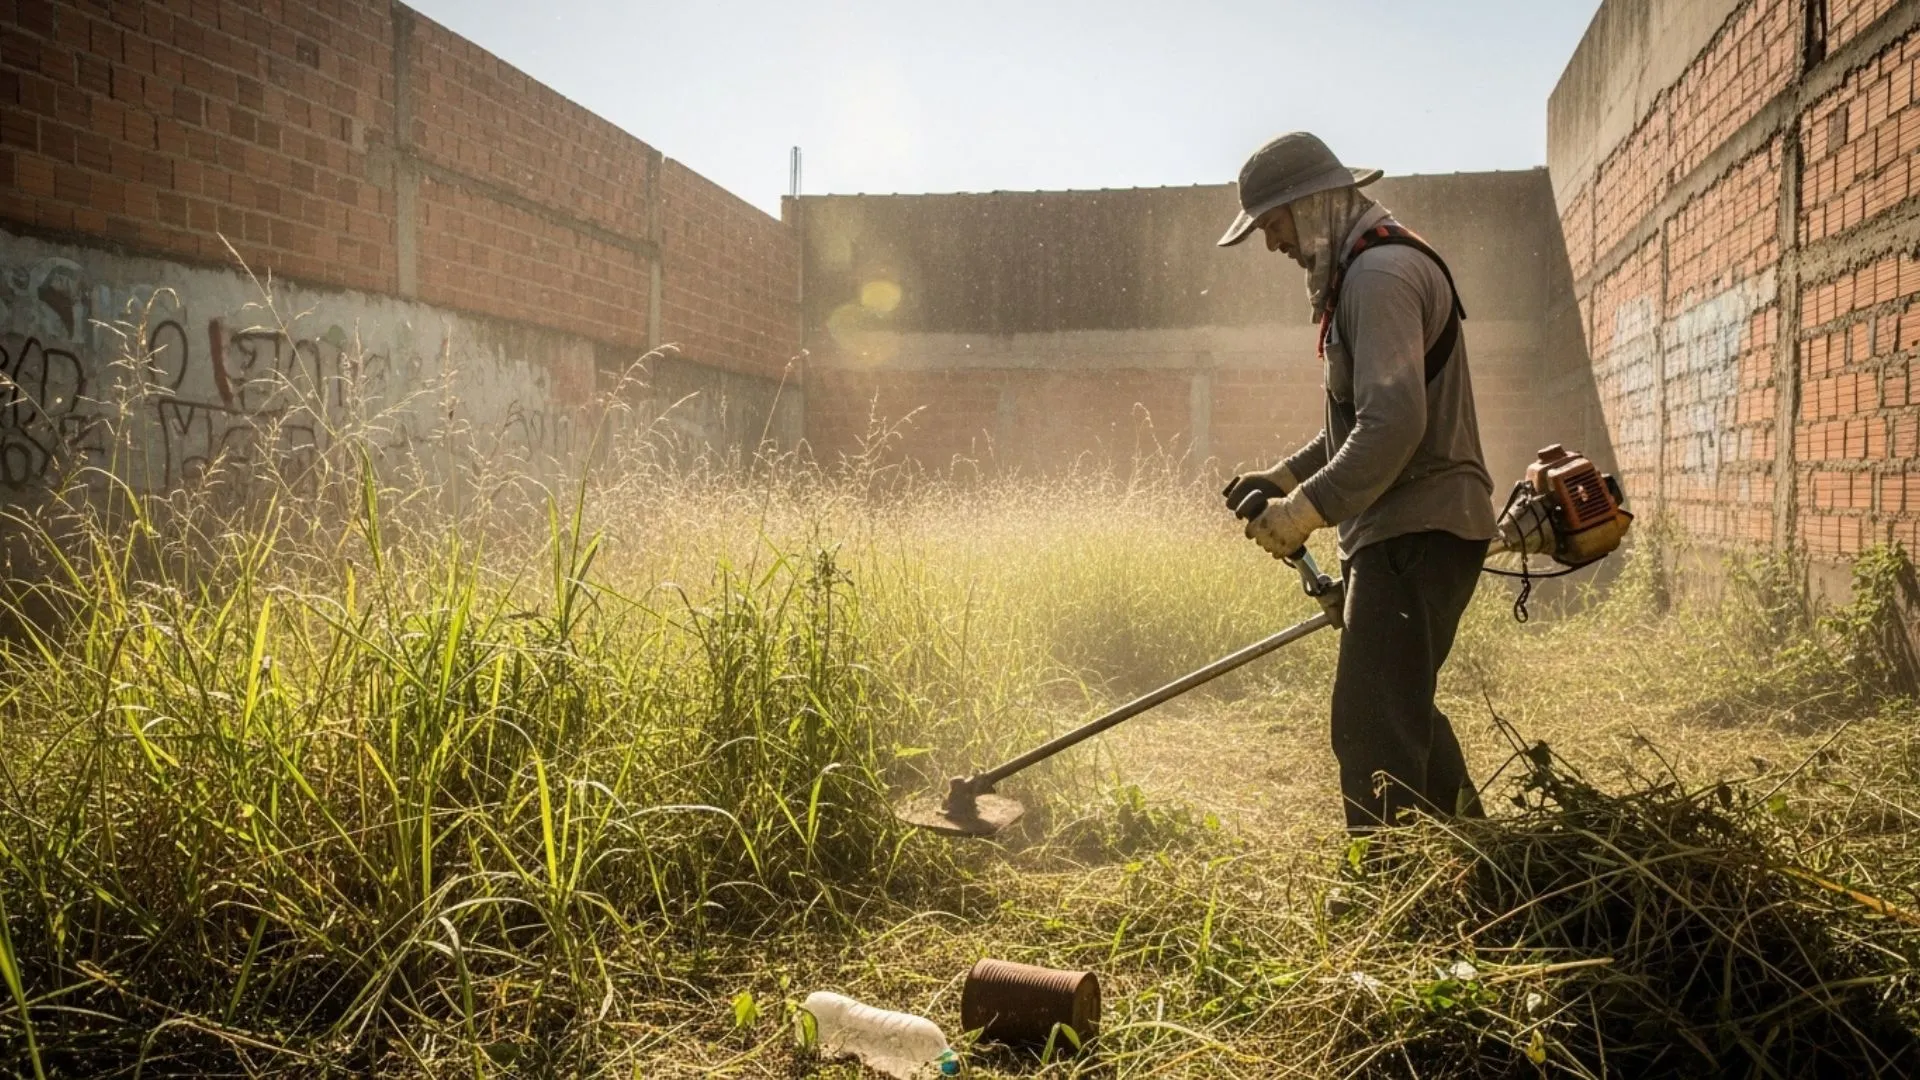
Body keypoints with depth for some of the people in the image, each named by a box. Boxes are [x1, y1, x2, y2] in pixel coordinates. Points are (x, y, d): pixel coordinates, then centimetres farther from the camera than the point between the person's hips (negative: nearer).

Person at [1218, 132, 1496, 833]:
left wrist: (1308, 510, -23)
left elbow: (1394, 423, -26)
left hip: (1416, 533, -11)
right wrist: (1287, 476, 16)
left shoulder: (1380, 274, -15)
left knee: (1374, 728, -12)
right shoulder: (1360, 274, 20)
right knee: (1401, 710, 21)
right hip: (1408, 530, 11)